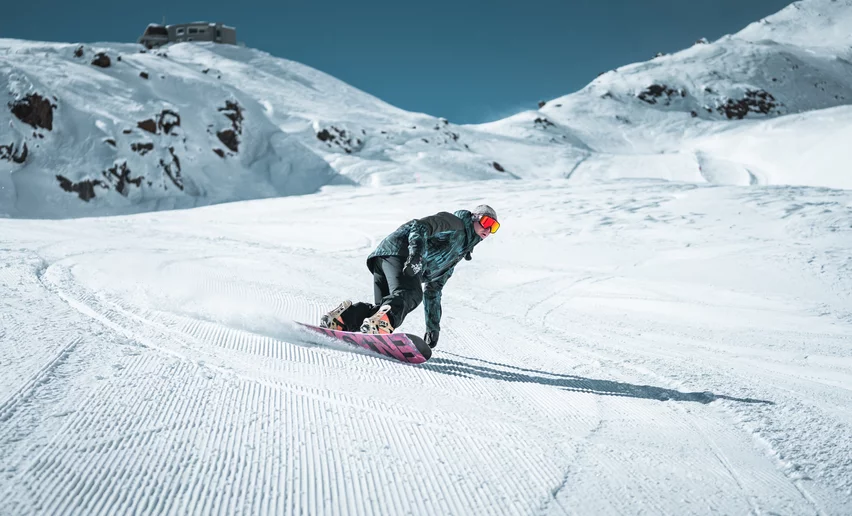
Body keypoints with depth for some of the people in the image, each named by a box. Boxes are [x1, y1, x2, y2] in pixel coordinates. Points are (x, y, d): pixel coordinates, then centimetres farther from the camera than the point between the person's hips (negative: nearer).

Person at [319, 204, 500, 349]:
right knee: (411, 295, -33)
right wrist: (417, 251, -26)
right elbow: (420, 226, -6)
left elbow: (433, 289, 38)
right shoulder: (454, 223, 11)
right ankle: (381, 322, -59)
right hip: (400, 251, -9)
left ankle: (345, 317, -18)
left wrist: (433, 327, 34)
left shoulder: (457, 253, 36)